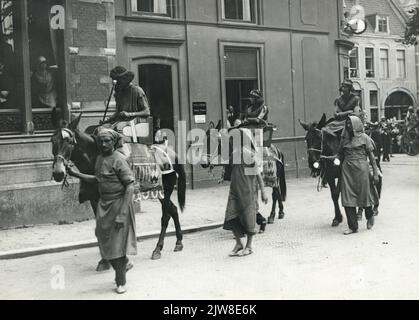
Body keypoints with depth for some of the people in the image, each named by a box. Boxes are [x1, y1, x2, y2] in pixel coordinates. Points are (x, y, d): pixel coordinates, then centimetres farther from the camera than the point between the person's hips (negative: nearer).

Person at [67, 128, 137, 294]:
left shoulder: (119, 160, -17)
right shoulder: (99, 158, 8)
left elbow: (130, 187, -19)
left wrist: (122, 214, -22)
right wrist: (76, 174, 16)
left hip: (119, 203, -7)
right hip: (104, 204, 7)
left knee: (118, 241, 1)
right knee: (105, 240, 12)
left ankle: (121, 282, 17)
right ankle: (121, 266, 36)